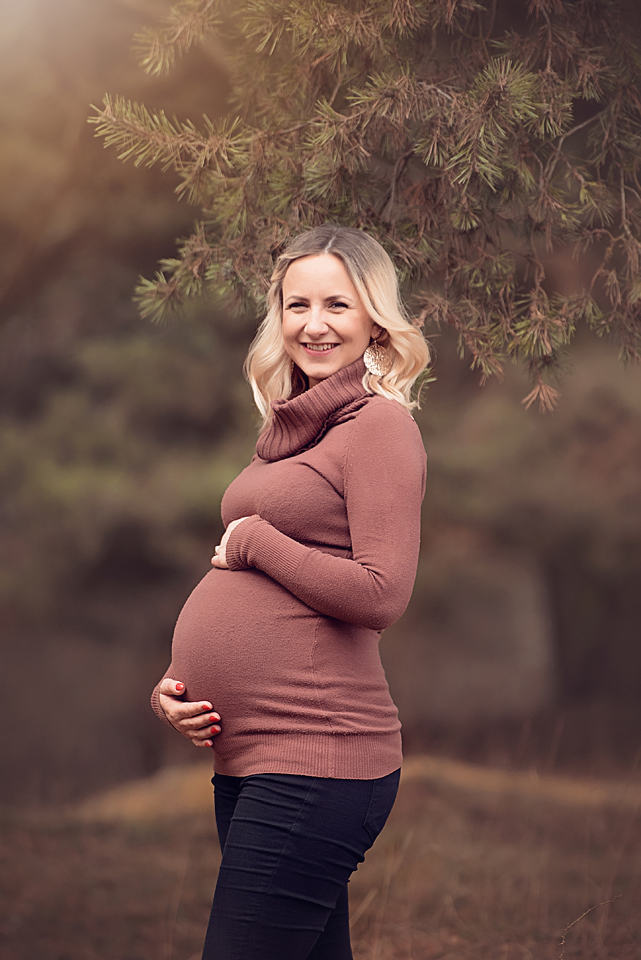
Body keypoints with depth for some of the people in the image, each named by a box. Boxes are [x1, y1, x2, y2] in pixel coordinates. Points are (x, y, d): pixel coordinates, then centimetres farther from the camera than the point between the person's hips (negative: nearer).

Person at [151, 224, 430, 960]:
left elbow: (379, 595, -18)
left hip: (315, 766, -9)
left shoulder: (381, 423, -8)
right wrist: (173, 684, 6)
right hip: (246, 760, 9)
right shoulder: (296, 430, 17)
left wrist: (252, 539, -8)